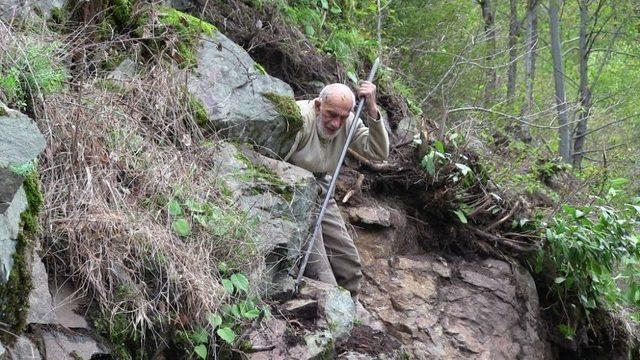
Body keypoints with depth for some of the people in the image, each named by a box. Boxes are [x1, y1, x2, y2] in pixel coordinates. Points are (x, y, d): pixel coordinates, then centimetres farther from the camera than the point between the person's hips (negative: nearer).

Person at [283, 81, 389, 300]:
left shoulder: (348, 123, -3)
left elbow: (378, 153, -10)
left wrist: (372, 110, -19)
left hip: (320, 195, 7)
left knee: (349, 261, 11)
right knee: (321, 275, -13)